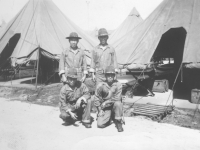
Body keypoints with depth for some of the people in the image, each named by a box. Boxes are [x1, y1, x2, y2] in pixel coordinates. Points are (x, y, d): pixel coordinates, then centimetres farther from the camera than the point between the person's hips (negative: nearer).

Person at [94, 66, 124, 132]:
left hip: (114, 106, -1)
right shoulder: (101, 85, -8)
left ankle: (119, 122, -13)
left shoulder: (118, 84, -11)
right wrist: (100, 110, -7)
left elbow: (117, 98, -17)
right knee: (100, 124, -14)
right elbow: (96, 98, -3)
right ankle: (109, 118, 21)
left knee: (118, 103, -35)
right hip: (105, 108, 1)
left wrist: (106, 102, -19)